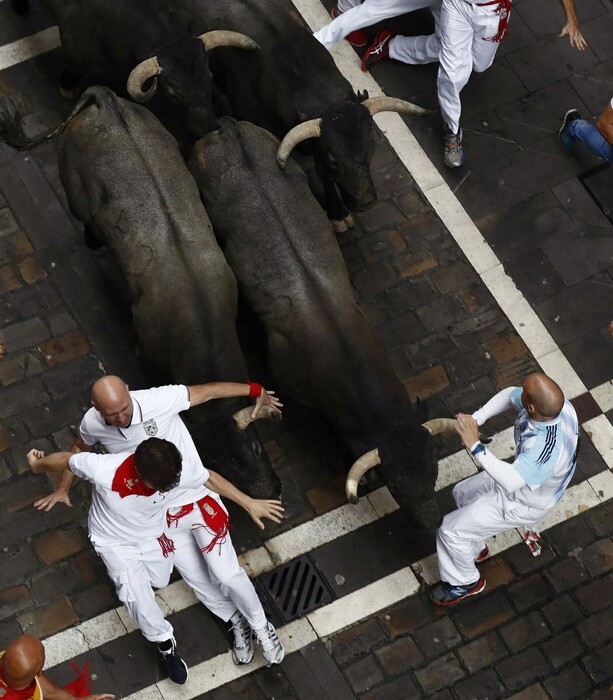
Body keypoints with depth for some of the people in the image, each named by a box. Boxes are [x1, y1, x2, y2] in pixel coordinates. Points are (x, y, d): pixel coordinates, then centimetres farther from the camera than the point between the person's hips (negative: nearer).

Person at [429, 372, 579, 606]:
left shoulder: (545, 448, -47)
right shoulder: (555, 402, -24)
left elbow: (510, 481, -48)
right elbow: (509, 394, -6)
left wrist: (474, 446, -44)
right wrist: (476, 419, -18)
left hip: (521, 503, -8)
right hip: (521, 478, 8)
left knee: (450, 530, 2)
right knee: (462, 493, 27)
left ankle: (464, 583, 30)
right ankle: (474, 549, 51)